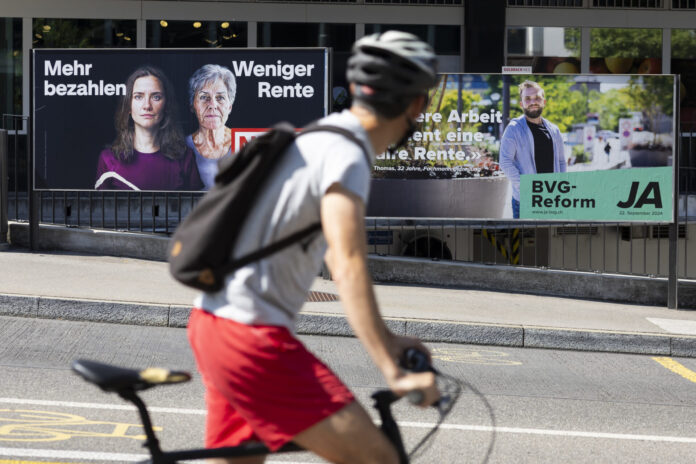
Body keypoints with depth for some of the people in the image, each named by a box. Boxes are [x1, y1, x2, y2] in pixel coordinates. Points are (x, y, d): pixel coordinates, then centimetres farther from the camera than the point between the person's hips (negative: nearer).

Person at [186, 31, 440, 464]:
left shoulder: (316, 139, 17)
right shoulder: (346, 155, -15)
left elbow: (334, 255, 26)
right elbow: (350, 266, -26)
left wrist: (387, 339, 27)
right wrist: (393, 371, -29)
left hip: (215, 322, 11)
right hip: (251, 337, -11)